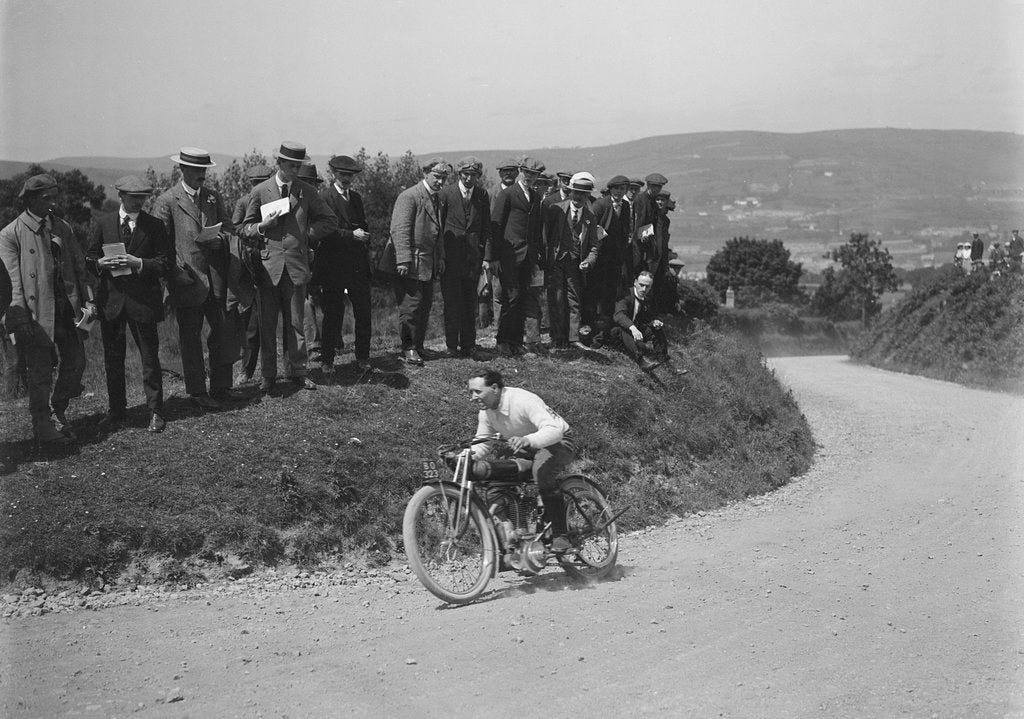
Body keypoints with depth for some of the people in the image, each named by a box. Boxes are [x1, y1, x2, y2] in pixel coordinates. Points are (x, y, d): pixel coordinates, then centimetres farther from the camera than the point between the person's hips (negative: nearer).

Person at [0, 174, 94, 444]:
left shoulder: (63, 228, 10)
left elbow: (79, 267, 12)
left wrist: (87, 300, 2)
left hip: (67, 309, 5)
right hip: (36, 314, -5)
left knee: (76, 362, 10)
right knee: (40, 372, 3)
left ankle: (58, 410, 32)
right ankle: (43, 426, 17)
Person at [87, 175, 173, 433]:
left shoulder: (154, 225, 1)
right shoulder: (104, 223, 7)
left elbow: (167, 263, -4)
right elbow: (90, 259, 12)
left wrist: (139, 263, -18)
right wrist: (101, 263, -10)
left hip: (143, 299, -2)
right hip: (111, 298, 2)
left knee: (150, 358, 2)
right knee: (112, 359, 8)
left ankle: (155, 412, 11)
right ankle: (116, 411, 20)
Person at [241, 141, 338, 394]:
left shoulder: (307, 192, 7)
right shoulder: (260, 192, 4)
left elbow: (330, 221, 14)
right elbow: (246, 228, 9)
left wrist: (307, 235, 4)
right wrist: (263, 226, -11)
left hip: (296, 265, 1)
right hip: (268, 265, -1)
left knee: (295, 323, 6)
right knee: (267, 324, 2)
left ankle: (296, 371, 15)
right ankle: (268, 375, 10)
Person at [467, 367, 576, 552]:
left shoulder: (523, 400, -30)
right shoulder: (486, 412, -6)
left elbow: (554, 430, -41)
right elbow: (483, 443, -1)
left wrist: (527, 440, -60)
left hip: (558, 442, -8)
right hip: (526, 449, 8)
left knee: (542, 470, -38)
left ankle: (560, 535, -28)